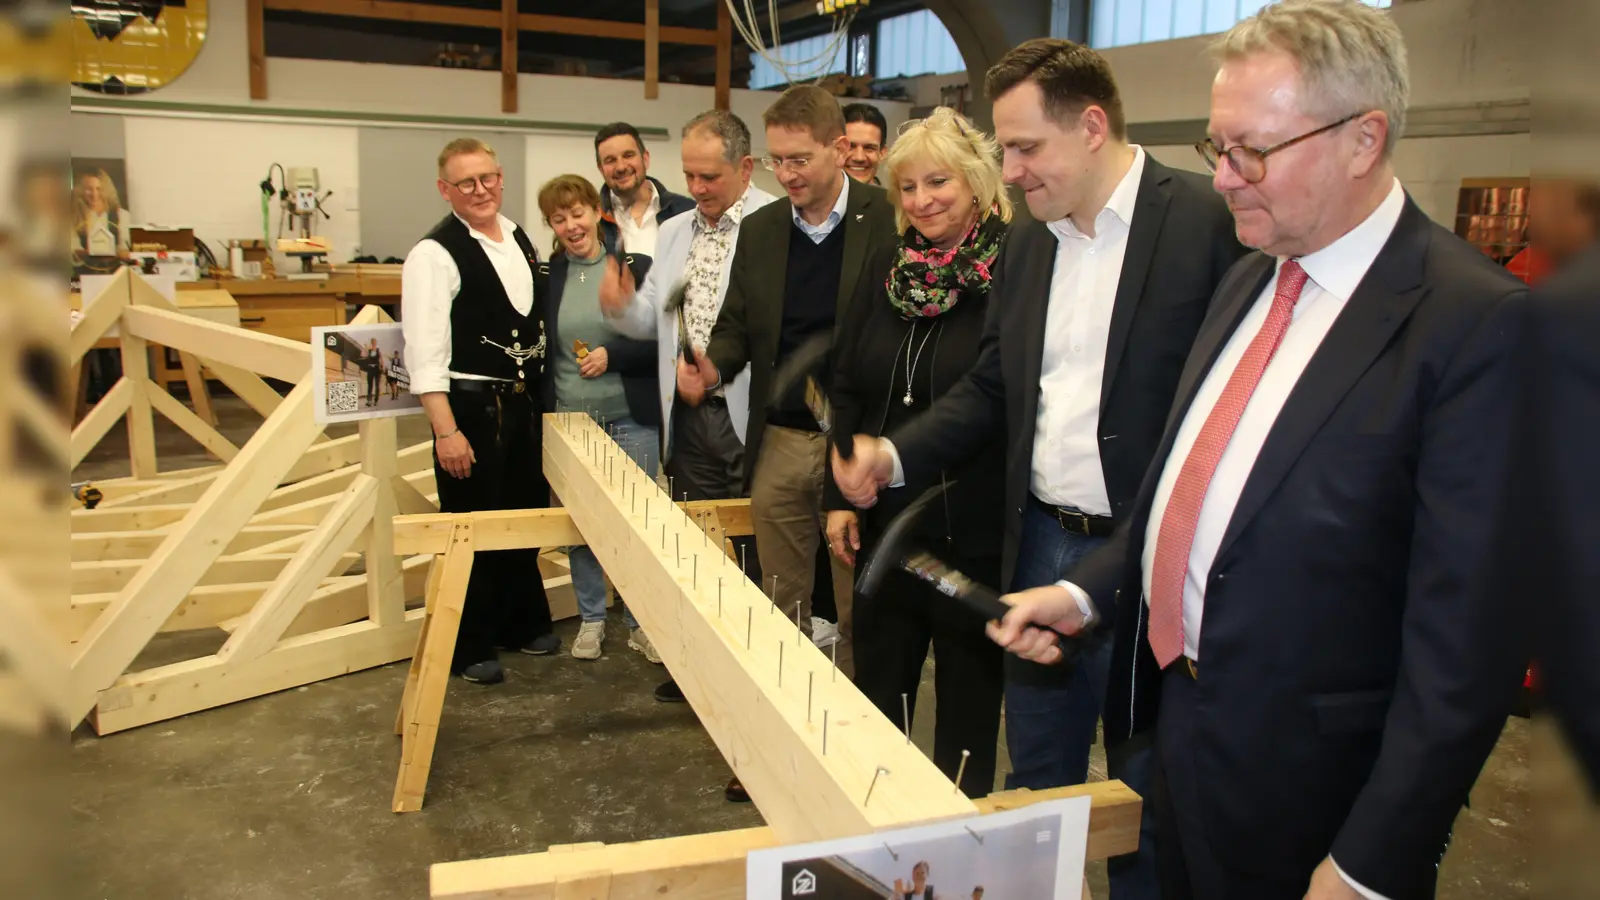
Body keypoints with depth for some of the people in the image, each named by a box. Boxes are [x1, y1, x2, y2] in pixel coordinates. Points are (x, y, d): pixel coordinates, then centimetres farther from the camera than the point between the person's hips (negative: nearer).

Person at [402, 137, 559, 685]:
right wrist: (445, 430, -22)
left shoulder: (520, 240, 10)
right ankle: (468, 649, 19)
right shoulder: (434, 254, -12)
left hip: (524, 403, 7)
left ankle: (524, 624, 35)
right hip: (471, 407, -7)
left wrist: (542, 393, 12)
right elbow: (424, 350, -17)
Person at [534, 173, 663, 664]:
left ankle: (640, 621, 19)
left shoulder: (636, 268, -3)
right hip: (568, 419, 2)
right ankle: (591, 619, 26)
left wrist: (612, 356, -15)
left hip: (630, 419, -2)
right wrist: (540, 413, 4)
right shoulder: (546, 276, 4)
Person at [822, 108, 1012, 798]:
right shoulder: (885, 270, 6)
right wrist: (841, 496, 5)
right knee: (877, 682, 18)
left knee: (968, 689, 12)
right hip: (884, 519, 6)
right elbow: (847, 387, 10)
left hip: (976, 527, -5)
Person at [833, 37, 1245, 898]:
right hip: (1041, 545, 6)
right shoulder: (1026, 244, 9)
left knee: (1144, 808, 12)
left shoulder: (1205, 223, -12)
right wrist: (896, 454, 0)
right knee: (1034, 786, 21)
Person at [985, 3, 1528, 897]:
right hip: (1180, 719, 7)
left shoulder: (1478, 322, -20)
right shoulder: (1251, 281, 6)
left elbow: (1466, 634, -20)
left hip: (1304, 786, -7)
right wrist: (1088, 592, 4)